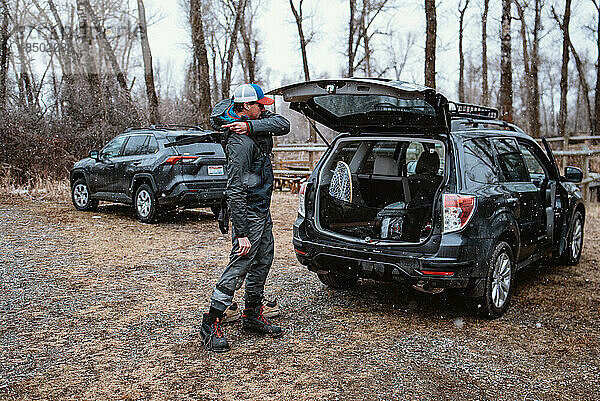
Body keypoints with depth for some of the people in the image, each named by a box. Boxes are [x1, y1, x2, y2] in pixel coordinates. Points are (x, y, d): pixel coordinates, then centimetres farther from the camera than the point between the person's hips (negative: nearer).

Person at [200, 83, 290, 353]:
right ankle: (211, 324, 4)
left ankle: (252, 315, 29)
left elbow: (282, 124, -9)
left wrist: (250, 126, -20)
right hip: (248, 212, -10)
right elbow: (235, 191, -25)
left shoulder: (255, 124, 6)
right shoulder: (241, 142, -23)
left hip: (263, 209, 10)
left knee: (263, 261, 16)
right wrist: (241, 233, -27)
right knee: (239, 267, -6)